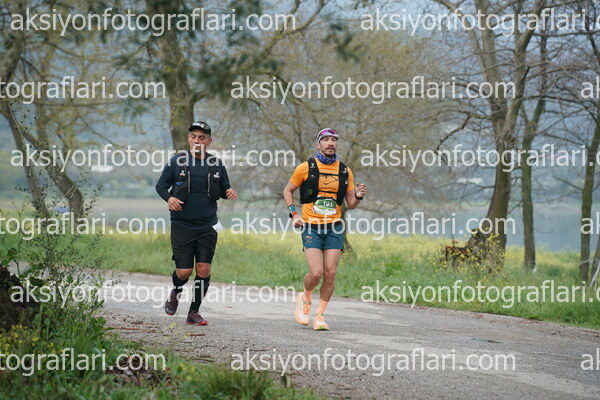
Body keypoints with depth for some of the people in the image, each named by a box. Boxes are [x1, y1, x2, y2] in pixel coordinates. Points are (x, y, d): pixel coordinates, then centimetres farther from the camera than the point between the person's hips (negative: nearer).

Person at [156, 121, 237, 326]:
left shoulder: (216, 164, 5)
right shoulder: (177, 161, -1)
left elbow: (223, 189, 15)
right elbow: (161, 185, 6)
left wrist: (229, 193, -8)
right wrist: (169, 198, -15)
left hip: (207, 226, 2)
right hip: (182, 226, -2)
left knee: (204, 269, -3)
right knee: (184, 271, -4)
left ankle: (194, 312, 11)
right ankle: (176, 293, 31)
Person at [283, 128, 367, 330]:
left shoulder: (345, 171, 8)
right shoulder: (305, 168, 0)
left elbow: (350, 203, 13)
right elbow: (288, 191, 11)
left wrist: (358, 196, -9)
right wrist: (293, 214, -2)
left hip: (334, 227, 3)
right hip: (311, 227, -3)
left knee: (330, 273, -5)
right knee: (316, 273, -14)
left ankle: (320, 316, 9)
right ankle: (305, 298, 18)